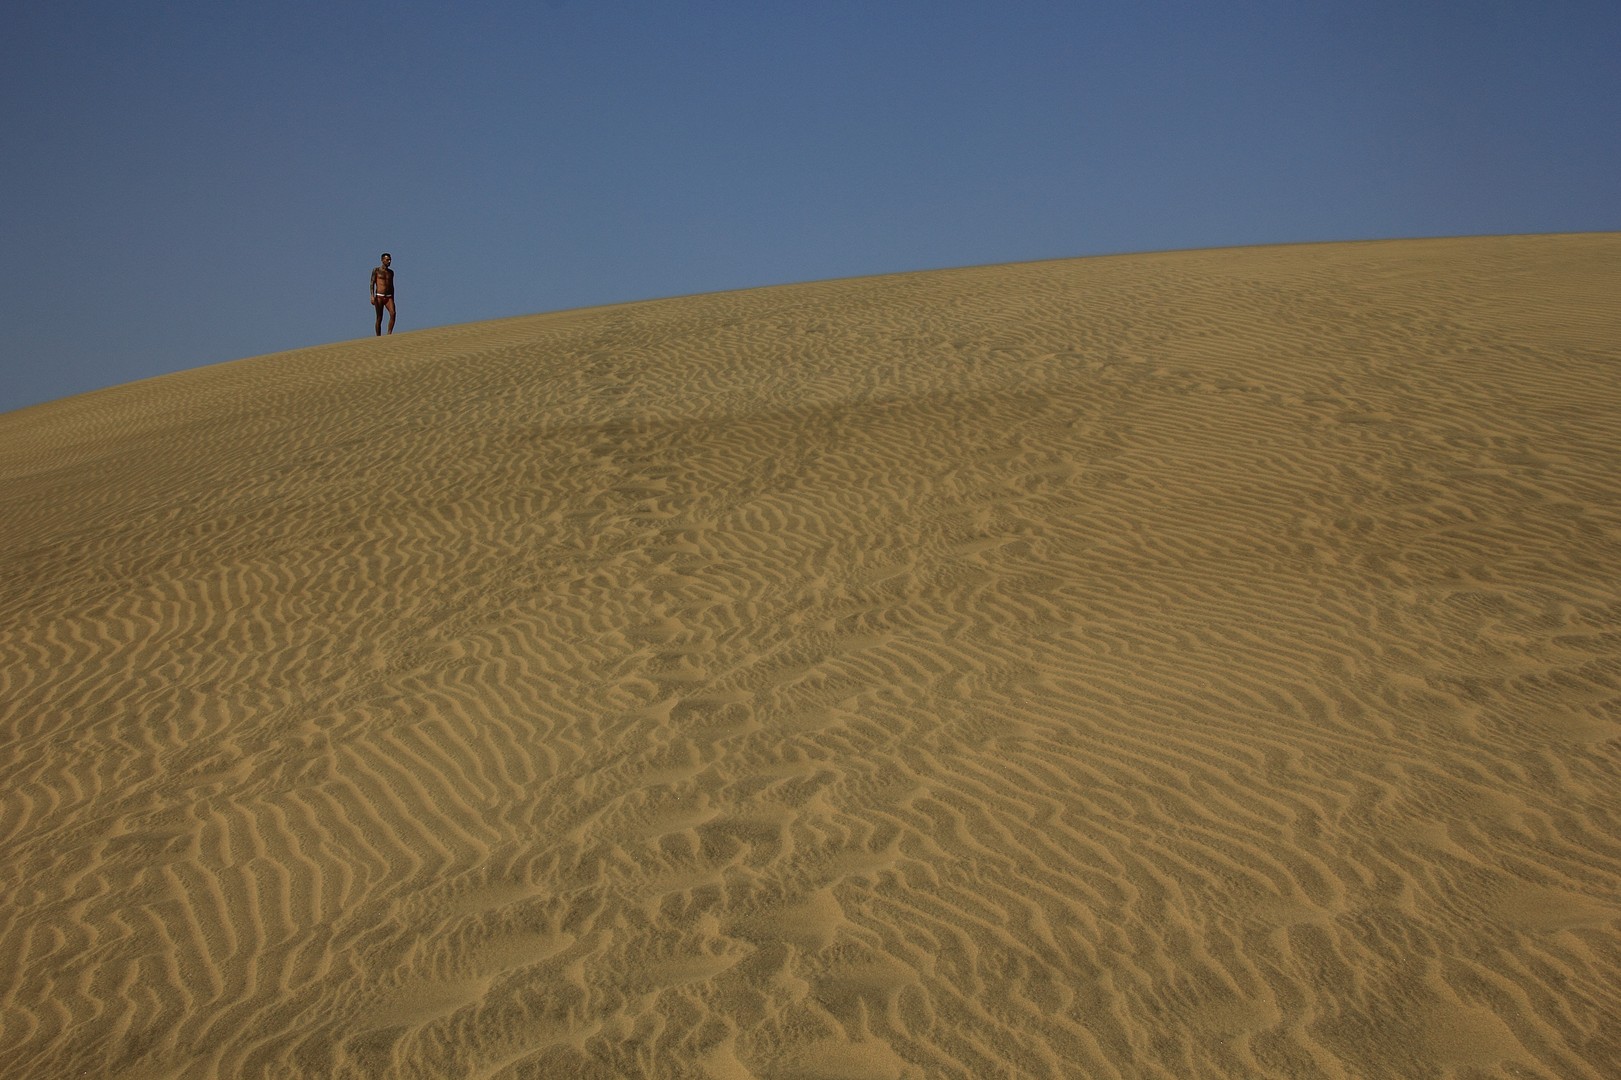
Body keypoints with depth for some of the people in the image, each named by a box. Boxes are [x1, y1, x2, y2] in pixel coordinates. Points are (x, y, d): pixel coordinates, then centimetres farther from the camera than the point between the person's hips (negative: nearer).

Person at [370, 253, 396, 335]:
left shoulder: (391, 272, 15)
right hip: (379, 297, -3)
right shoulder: (376, 270, 2)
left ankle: (389, 334, -18)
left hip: (389, 297, 3)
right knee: (379, 318, -2)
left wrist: (392, 299, 20)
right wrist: (372, 296, -15)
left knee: (393, 313, -21)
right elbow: (372, 283, -3)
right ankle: (378, 337, 5)